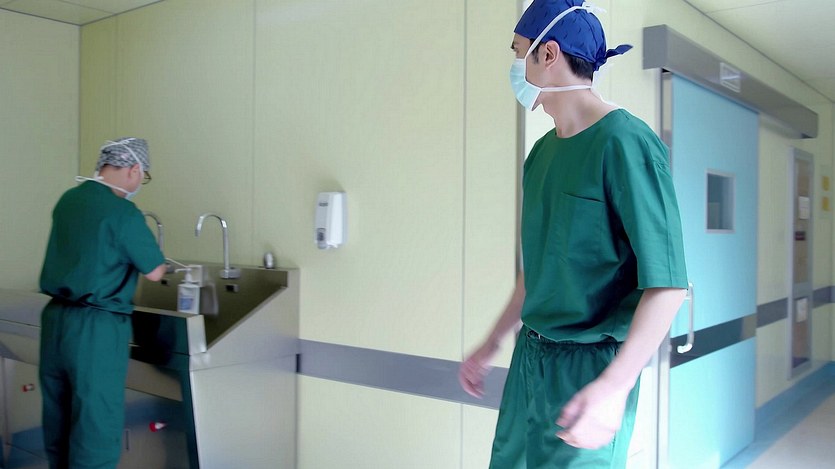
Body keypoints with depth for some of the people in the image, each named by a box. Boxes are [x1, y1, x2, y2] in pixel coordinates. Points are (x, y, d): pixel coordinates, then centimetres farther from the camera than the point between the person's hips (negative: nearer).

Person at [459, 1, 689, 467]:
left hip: (592, 362, -7)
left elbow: (667, 282, -21)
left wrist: (615, 385, -28)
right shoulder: (542, 153, 9)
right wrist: (492, 343, 21)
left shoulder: (626, 143, -16)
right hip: (530, 356, 8)